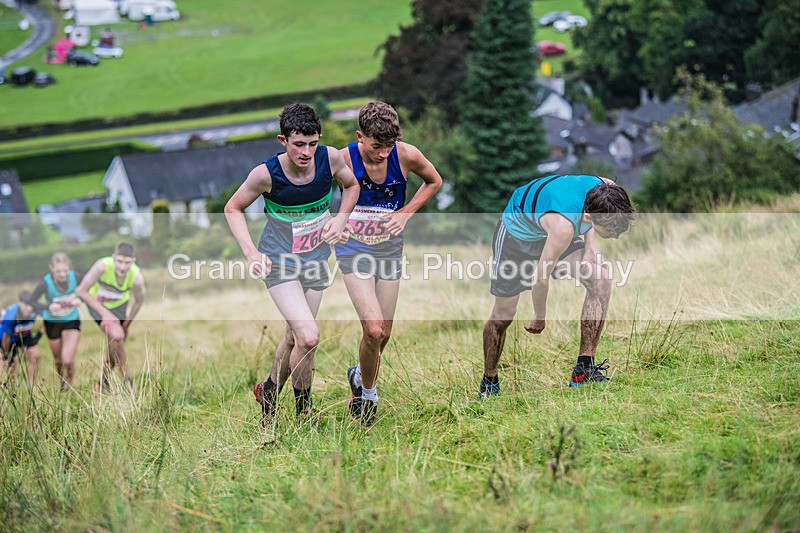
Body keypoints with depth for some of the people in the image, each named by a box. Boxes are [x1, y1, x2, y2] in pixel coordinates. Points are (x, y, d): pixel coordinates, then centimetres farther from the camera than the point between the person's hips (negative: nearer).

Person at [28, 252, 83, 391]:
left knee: (68, 360, -13)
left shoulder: (75, 277, -24)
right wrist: (48, 307, -44)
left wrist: (80, 299, -26)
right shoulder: (46, 283, -30)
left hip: (72, 321, 0)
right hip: (52, 322, 0)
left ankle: (68, 382, 20)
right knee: (58, 359, 18)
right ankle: (62, 383, 50)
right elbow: (31, 302, -27)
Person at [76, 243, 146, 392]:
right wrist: (104, 312, -28)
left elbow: (138, 301, -9)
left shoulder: (137, 277, -30)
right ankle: (127, 379, -9)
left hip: (119, 306, 3)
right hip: (97, 303, -3)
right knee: (116, 335, -24)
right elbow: (81, 290, -25)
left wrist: (126, 325, 1)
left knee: (114, 347, 5)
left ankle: (103, 382, 32)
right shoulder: (102, 266, -37)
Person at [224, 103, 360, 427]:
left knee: (295, 337, 14)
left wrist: (341, 218, -9)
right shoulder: (266, 174, -22)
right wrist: (250, 252, -16)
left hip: (315, 259, 4)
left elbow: (351, 185, 8)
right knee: (308, 337, -18)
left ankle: (269, 392, 41)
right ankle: (303, 408, 6)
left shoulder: (330, 158, -15)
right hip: (279, 263, -4)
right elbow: (233, 208, -5)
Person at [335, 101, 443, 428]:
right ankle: (367, 394, 9)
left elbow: (434, 181, 6)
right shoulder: (342, 160, -20)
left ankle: (360, 378, 40)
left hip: (390, 249, 3)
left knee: (383, 334, 8)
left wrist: (406, 213, -6)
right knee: (373, 330, -16)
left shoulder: (407, 155, -15)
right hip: (354, 250, -3)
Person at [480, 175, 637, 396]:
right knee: (503, 314, 2)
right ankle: (489, 382, 27)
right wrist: (539, 318, -13)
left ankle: (584, 370, -11)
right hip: (517, 232, -6)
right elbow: (541, 278, -28)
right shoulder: (563, 227, -44)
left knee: (602, 281, -17)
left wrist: (589, 242, -12)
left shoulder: (607, 189, -27)